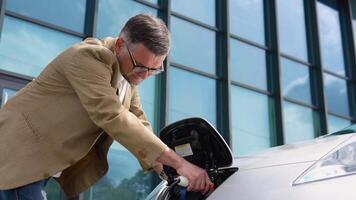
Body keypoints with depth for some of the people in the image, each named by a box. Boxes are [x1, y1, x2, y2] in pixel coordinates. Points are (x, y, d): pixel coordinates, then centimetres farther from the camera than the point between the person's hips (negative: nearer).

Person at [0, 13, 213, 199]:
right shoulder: (88, 56, -24)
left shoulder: (129, 75, 2)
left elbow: (137, 124, 6)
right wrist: (180, 163, -33)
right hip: (20, 155, -8)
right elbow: (112, 118, -32)